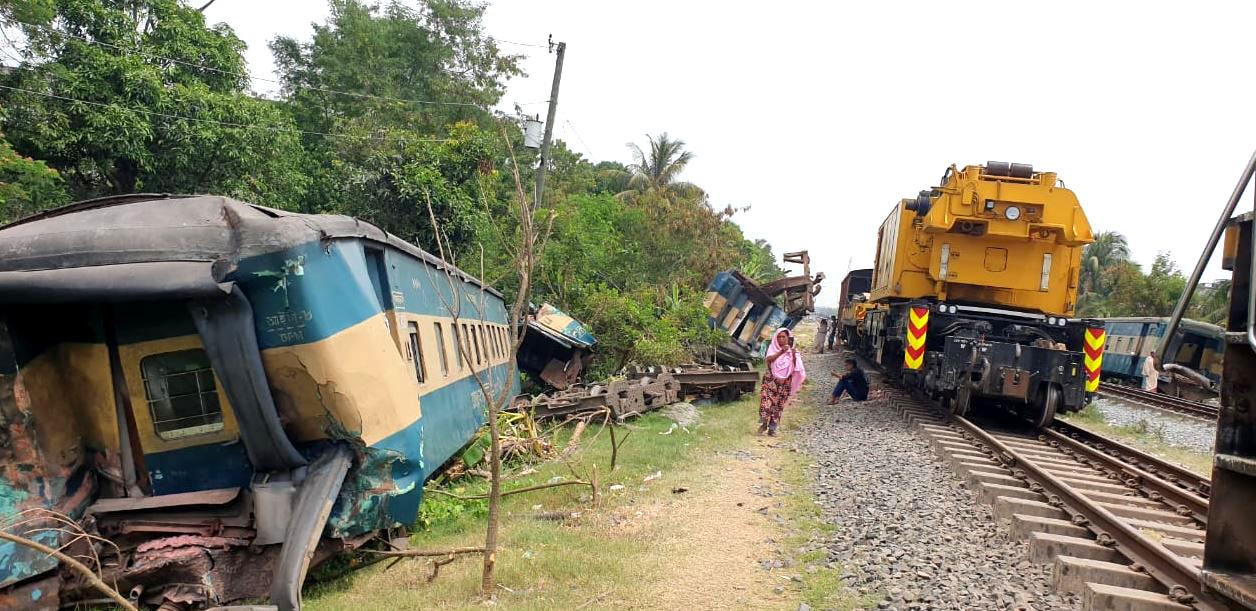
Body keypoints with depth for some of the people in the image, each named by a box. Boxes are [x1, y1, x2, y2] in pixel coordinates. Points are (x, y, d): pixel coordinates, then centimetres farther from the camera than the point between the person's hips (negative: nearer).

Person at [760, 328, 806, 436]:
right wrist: (781, 352, -26)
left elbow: (796, 367, -6)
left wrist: (794, 356, -24)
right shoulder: (773, 347, 2)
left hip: (784, 382, 1)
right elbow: (769, 359, -16)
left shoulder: (792, 350, 4)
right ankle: (763, 424, 0)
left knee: (778, 405, 3)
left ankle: (772, 428, 10)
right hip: (770, 380, -1)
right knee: (766, 401, -15)